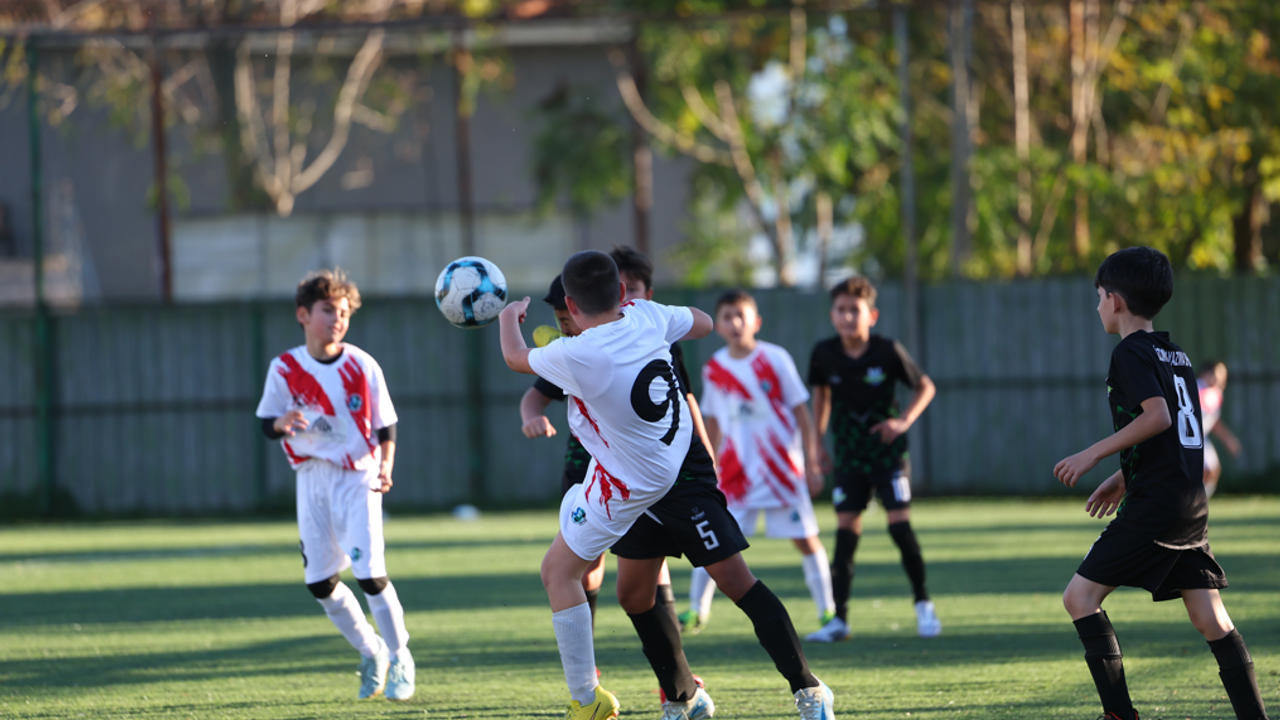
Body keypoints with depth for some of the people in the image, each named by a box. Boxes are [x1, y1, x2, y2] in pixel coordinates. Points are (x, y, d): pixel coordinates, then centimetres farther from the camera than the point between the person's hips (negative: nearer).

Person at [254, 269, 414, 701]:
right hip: (312, 480, 3)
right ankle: (369, 652, 23)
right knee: (319, 581, 2)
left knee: (370, 573, -14)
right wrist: (283, 422, -22)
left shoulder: (362, 366, -6)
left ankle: (399, 659, 2)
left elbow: (386, 425, 1)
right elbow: (267, 422, 2)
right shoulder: (285, 369, -2)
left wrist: (386, 466, -16)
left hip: (357, 477, -3)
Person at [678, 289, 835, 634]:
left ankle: (827, 609, 10)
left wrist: (810, 464, -4)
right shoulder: (714, 369, 2)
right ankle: (696, 609, 7)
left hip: (782, 467, -2)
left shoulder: (775, 359, -5)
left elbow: (801, 412, -1)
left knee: (805, 538, 0)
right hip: (736, 470, 2)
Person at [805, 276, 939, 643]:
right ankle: (839, 619, -1)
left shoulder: (888, 352, -15)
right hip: (849, 457, 2)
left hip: (888, 451, -2)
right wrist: (818, 441, 9)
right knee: (846, 530, -3)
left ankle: (923, 603, 10)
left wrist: (904, 421, -16)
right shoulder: (824, 354, -8)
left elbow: (925, 387, -1)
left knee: (899, 523, -10)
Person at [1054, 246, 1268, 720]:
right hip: (1191, 506, 9)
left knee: (1081, 596, -4)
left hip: (1153, 505, -9)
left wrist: (1094, 454, -18)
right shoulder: (1176, 355, 19)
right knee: (1210, 618, 6)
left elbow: (1158, 416, -22)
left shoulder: (1131, 353, -8)